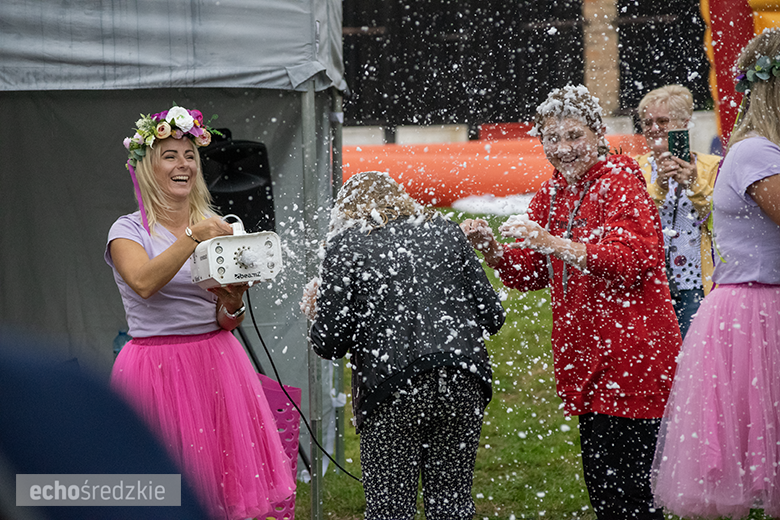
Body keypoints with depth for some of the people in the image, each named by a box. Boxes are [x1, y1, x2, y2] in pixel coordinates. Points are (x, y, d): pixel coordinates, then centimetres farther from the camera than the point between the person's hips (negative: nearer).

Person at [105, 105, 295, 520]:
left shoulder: (217, 227, 11)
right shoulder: (129, 230, 0)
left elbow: (228, 324, 10)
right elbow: (143, 282, -22)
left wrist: (233, 304, -12)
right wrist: (192, 238, -22)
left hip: (216, 362, 4)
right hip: (156, 367, -4)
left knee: (218, 481, 3)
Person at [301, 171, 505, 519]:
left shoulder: (344, 245, 4)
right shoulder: (445, 232, 15)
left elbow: (329, 342, -2)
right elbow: (492, 316, 12)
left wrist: (318, 311, 20)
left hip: (394, 389, -4)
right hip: (463, 385, 4)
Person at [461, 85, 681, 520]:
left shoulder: (620, 183, -11)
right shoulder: (551, 195, 13)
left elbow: (631, 259, -24)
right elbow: (530, 273, 16)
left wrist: (551, 243, -29)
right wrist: (491, 248, -4)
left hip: (632, 353, -8)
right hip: (586, 354, 8)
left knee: (626, 484, -7)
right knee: (598, 479, 12)